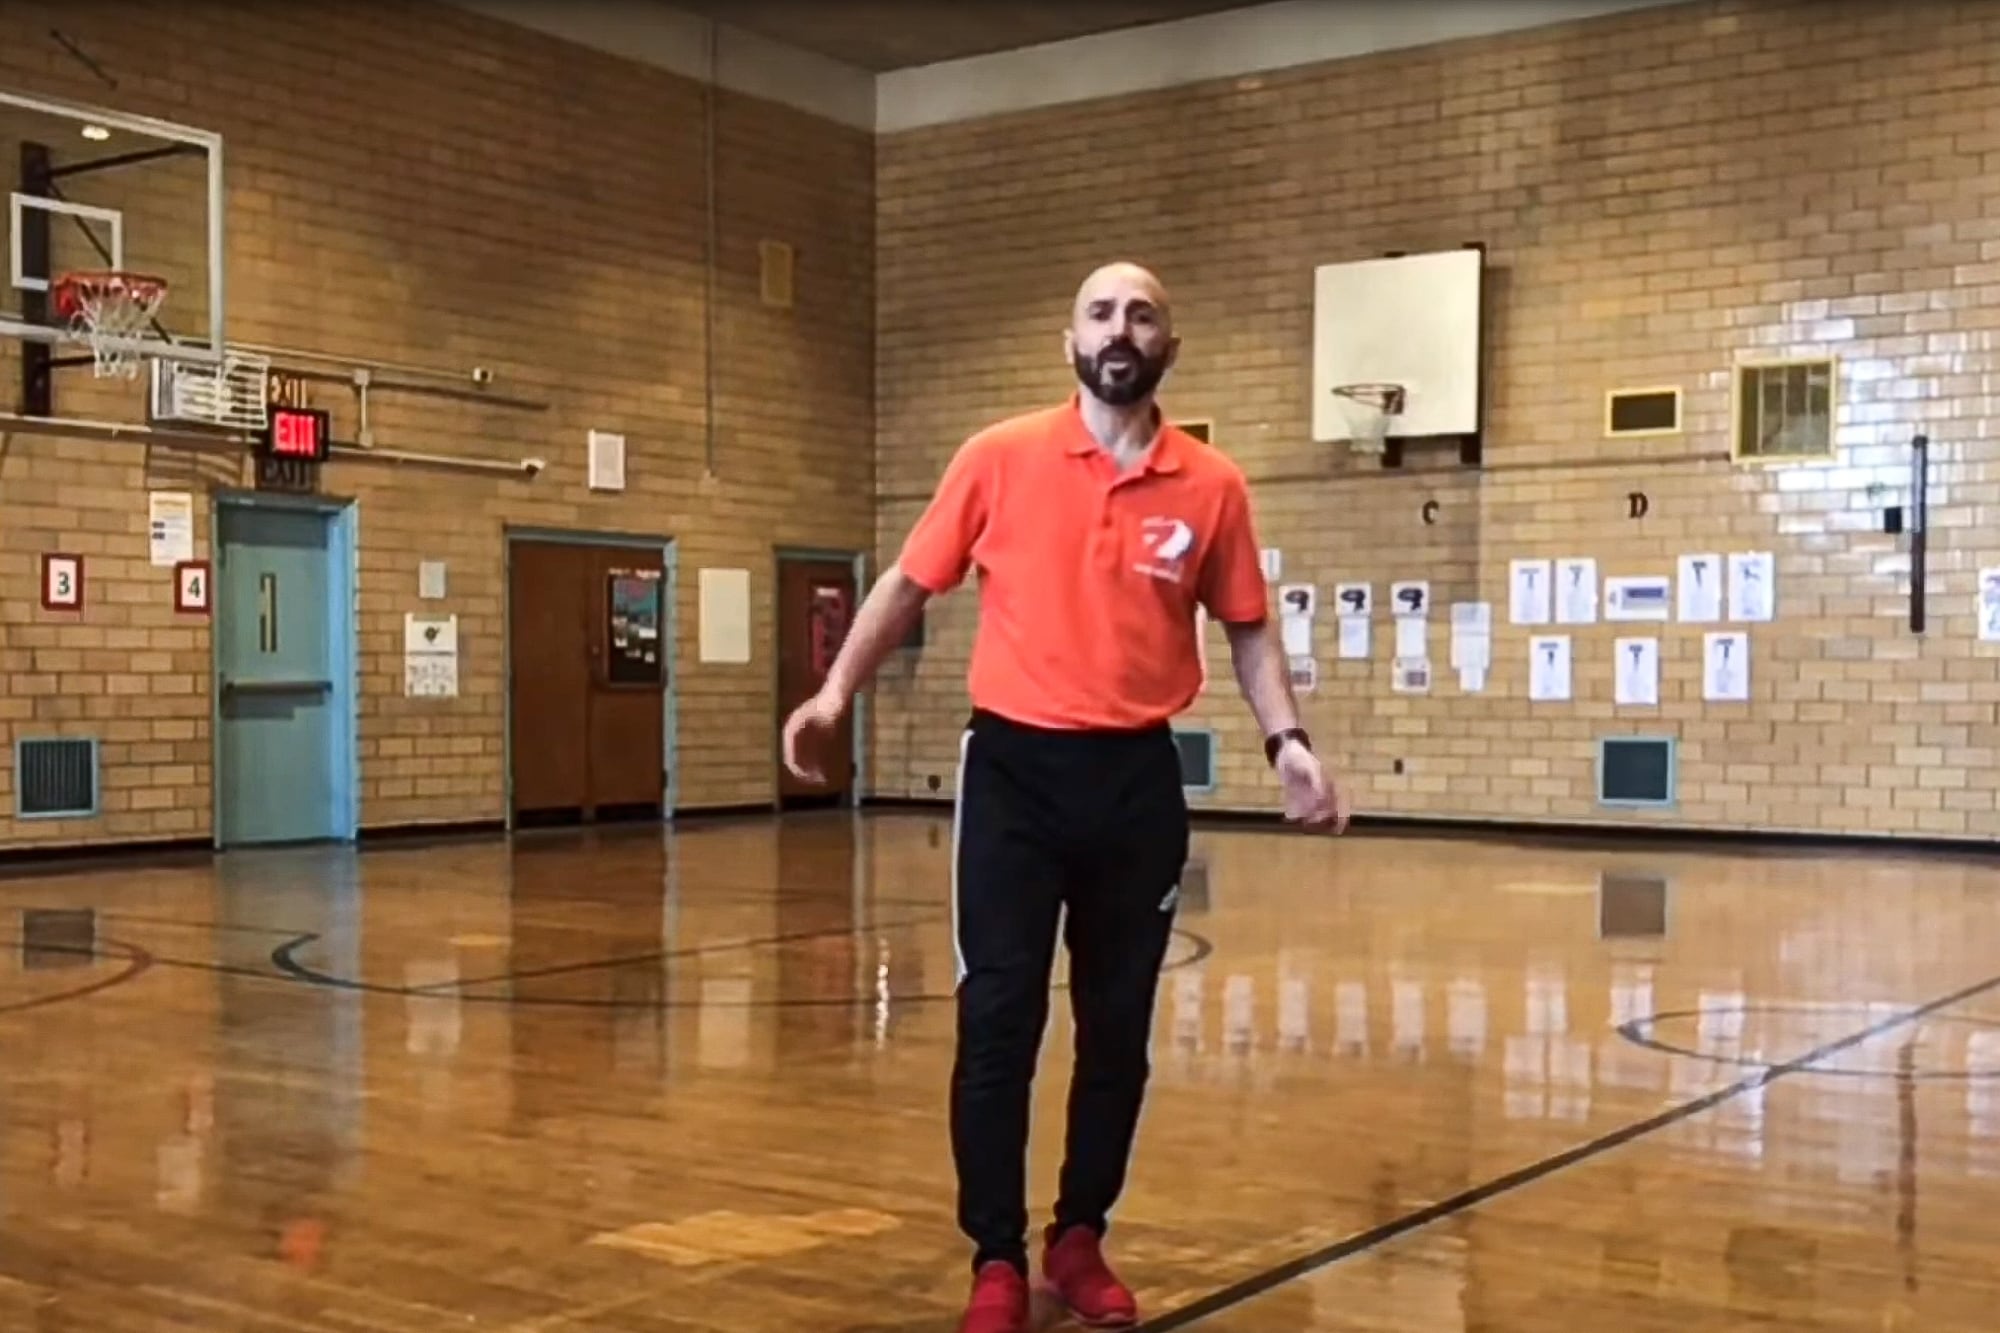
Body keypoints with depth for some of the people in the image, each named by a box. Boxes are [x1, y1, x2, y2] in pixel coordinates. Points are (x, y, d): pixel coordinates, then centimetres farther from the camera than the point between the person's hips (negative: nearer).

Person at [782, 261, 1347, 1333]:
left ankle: (1080, 1239, 27)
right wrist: (836, 691, -8)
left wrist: (1287, 741, -2)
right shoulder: (999, 458, -2)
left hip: (1138, 778, 2)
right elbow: (909, 584, 4)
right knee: (997, 1023, -1)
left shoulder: (1212, 485, 2)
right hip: (1015, 768, -2)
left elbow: (1247, 630, 11)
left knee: (1118, 1026, 10)